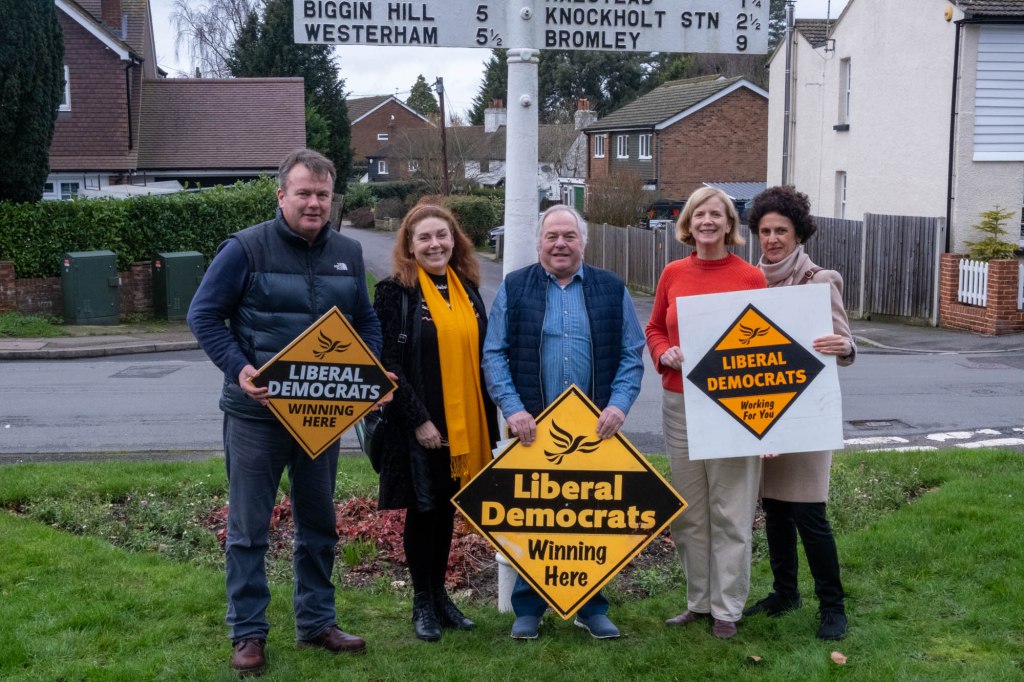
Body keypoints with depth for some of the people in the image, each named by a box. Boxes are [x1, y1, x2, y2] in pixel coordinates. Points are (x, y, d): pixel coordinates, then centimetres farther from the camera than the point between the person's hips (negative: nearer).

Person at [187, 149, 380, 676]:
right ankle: (247, 634, 16)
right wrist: (238, 369, -20)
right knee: (247, 528, 4)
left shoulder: (348, 254, 6)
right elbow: (204, 315, -7)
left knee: (319, 524, 14)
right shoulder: (245, 249, -9)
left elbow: (366, 323, 14)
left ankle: (316, 622, 29)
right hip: (257, 412, -4)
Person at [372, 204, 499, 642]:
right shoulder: (396, 292, -8)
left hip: (465, 425, 5)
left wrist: (487, 421, 9)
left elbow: (482, 356, 13)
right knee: (422, 509, 5)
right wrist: (419, 420, -17)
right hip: (418, 426, -5)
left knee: (446, 508, 14)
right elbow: (388, 363, -13)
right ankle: (422, 603, 19)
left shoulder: (468, 289, 10)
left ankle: (439, 594, 28)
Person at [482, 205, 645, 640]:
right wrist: (513, 408, -13)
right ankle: (528, 608, 19)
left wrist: (619, 404, -10)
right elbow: (494, 354, -1)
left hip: (596, 427, 1)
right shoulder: (514, 288, 3)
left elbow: (631, 354, 4)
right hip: (532, 427, -1)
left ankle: (593, 608, 22)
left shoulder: (611, 289, 6)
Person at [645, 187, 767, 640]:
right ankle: (699, 599, 27)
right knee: (688, 512, 12)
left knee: (730, 512, 3)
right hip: (679, 404, 4)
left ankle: (727, 608, 17)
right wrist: (664, 355, -6)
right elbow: (654, 328, 15)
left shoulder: (750, 277, -6)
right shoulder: (673, 273, 5)